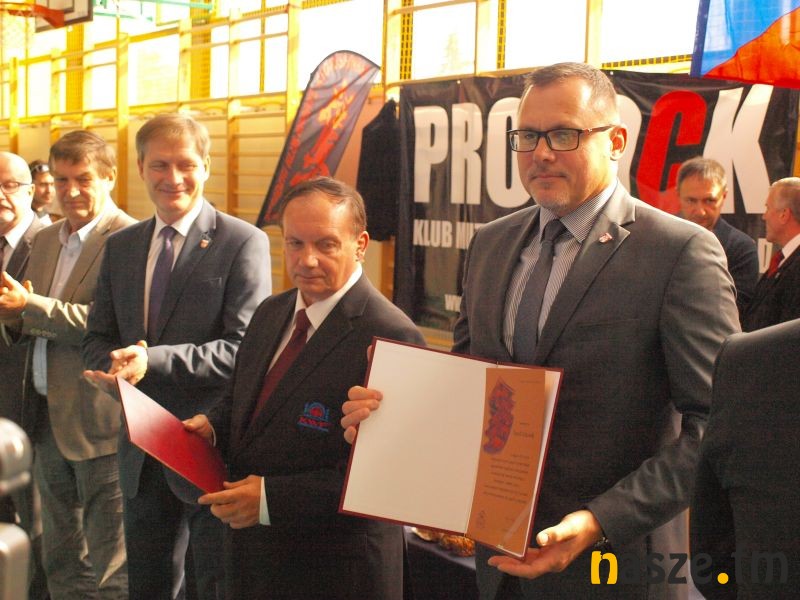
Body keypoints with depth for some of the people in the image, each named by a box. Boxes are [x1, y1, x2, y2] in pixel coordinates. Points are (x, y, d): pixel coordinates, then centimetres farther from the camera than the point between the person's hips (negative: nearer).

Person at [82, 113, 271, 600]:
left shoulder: (243, 243, -9)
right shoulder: (120, 248, 10)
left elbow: (245, 349, -16)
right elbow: (97, 339, 11)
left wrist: (151, 361, -25)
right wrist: (113, 364, -13)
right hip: (142, 454, 6)